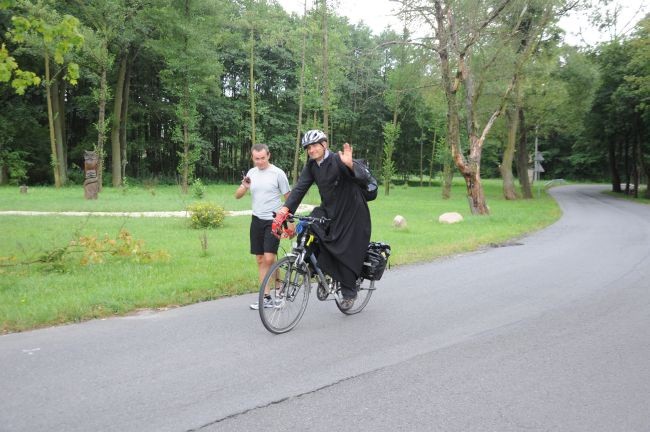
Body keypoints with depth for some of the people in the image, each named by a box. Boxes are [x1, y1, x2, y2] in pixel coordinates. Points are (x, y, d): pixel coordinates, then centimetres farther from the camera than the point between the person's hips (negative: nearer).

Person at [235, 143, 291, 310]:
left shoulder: (278, 173, -7)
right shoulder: (251, 173, 8)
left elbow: (288, 198, -2)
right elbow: (237, 195, 9)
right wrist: (245, 187, -13)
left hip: (273, 221, -5)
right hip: (257, 220, 6)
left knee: (269, 258, -14)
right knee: (260, 259, 7)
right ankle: (266, 297, 15)